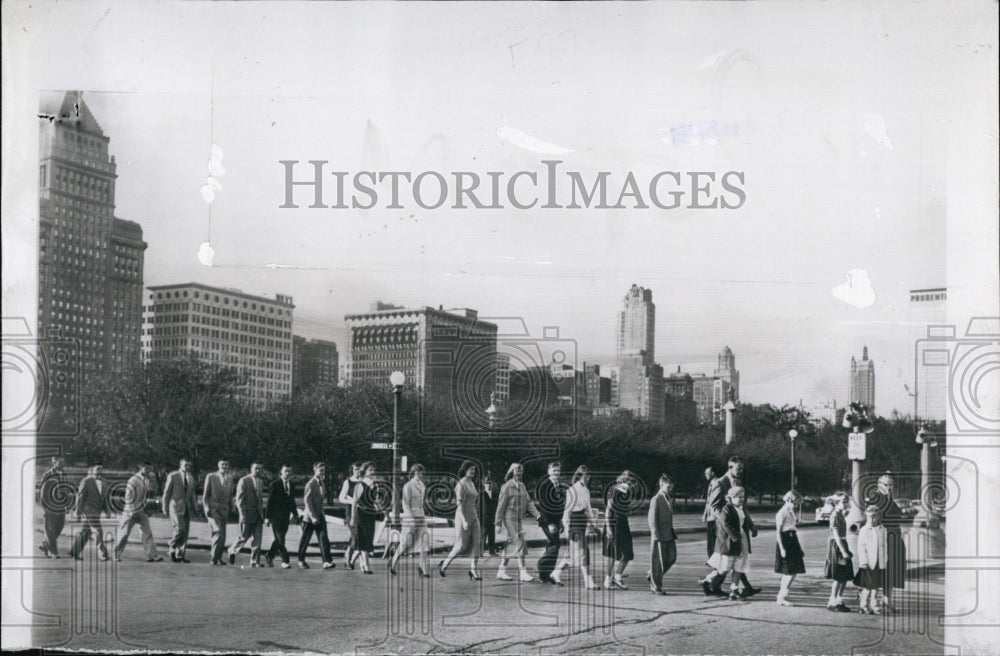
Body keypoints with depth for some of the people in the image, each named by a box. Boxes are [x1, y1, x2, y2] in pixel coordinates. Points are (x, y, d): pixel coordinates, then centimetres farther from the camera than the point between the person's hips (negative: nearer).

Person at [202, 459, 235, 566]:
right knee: (218, 531, -18)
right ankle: (214, 557, -11)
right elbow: (205, 495, 0)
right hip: (213, 508, -5)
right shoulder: (210, 477, -1)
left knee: (222, 536, 5)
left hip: (224, 509, 5)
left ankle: (219, 558, 15)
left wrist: (231, 508, 12)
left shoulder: (230, 477, 12)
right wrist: (207, 508, -8)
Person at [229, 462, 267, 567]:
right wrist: (242, 514, -15)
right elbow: (239, 499, -9)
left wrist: (261, 510, 13)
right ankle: (232, 551, 28)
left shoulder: (261, 481, 13)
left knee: (257, 538, -1)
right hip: (247, 514, -5)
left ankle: (254, 562, 3)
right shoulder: (243, 481, -6)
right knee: (244, 537, 1)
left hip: (258, 514, 5)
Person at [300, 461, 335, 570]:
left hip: (320, 516, 6)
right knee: (305, 540, 5)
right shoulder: (310, 484, -12)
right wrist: (313, 517, -20)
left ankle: (326, 562, -12)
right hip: (309, 516, -6)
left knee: (324, 539, -6)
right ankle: (301, 561, 19)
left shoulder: (322, 484, 12)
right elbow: (307, 501, -16)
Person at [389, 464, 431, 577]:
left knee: (424, 542, -2)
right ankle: (393, 563, 20)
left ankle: (423, 568, 0)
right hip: (410, 517, -7)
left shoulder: (422, 486, 12)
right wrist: (412, 519, -20)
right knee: (405, 545, -1)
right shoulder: (408, 486, -10)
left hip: (421, 517, 7)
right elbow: (405, 504, -14)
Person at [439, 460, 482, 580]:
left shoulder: (471, 483, 14)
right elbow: (459, 503, -19)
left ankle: (473, 570, -4)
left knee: (476, 542, -4)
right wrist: (464, 521, -25)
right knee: (462, 545, -3)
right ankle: (444, 564, 16)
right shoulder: (461, 484, -13)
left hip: (473, 516, 8)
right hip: (463, 516, -8)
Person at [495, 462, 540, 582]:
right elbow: (501, 504, -9)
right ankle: (523, 573, -14)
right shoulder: (507, 486, -10)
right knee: (519, 544, -13)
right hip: (510, 519, -8)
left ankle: (501, 572, 17)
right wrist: (498, 523, -10)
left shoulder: (522, 486, 12)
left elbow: (528, 502, 10)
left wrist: (536, 514, -4)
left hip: (520, 519, 8)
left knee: (510, 546, 10)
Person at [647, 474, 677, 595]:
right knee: (658, 561, -1)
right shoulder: (656, 500, -11)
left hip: (669, 535, 8)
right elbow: (651, 519, -14)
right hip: (659, 536, -8)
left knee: (671, 558, 7)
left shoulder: (670, 499, 13)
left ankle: (653, 576, 24)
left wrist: (673, 533, 15)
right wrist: (656, 535, -18)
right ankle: (655, 586, 8)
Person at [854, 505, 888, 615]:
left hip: (879, 563, 4)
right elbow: (861, 547, -7)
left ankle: (873, 606, 16)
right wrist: (864, 561, -13)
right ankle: (863, 605, 9)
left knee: (876, 586, 8)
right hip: (868, 564, -4)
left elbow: (885, 546, 13)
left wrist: (885, 560, 9)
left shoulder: (883, 530, 7)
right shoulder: (864, 531, -5)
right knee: (868, 586, -3)